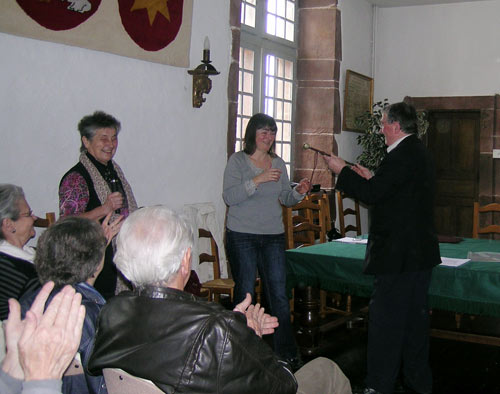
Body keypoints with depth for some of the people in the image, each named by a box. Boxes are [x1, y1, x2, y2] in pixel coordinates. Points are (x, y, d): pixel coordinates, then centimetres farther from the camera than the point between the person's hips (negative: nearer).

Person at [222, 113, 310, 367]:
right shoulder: (237, 161, -2)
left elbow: (285, 199, 17)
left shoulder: (278, 164, 11)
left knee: (279, 294, 2)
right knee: (245, 294, 2)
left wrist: (298, 193, -4)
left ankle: (287, 353, 9)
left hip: (273, 236, 4)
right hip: (242, 236, -3)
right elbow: (229, 196, -14)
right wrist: (257, 180, -23)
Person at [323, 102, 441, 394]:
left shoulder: (403, 155, -17)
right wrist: (372, 179, 18)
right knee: (416, 314, 17)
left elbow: (371, 194, -19)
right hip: (422, 251, 10)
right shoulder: (420, 152, 15)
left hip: (398, 254, -10)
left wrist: (342, 170, -6)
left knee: (385, 318, -3)